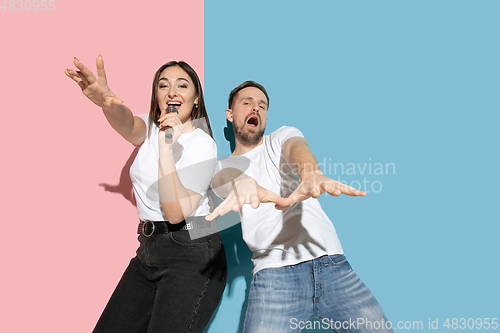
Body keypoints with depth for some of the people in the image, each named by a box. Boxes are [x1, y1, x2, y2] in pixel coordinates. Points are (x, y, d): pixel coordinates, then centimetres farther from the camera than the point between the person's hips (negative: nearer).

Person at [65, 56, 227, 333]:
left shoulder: (202, 143, -11)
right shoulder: (150, 128, 8)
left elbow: (176, 213, -21)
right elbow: (127, 124, -19)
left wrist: (166, 146, -26)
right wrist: (105, 100, -42)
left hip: (191, 256, -6)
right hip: (149, 251, 7)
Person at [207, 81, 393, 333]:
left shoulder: (281, 136, 16)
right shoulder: (221, 167, 15)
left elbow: (297, 147, -8)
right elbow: (225, 177, -10)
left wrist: (311, 176, -33)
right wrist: (243, 182, -36)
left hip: (331, 262, 1)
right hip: (274, 271, -1)